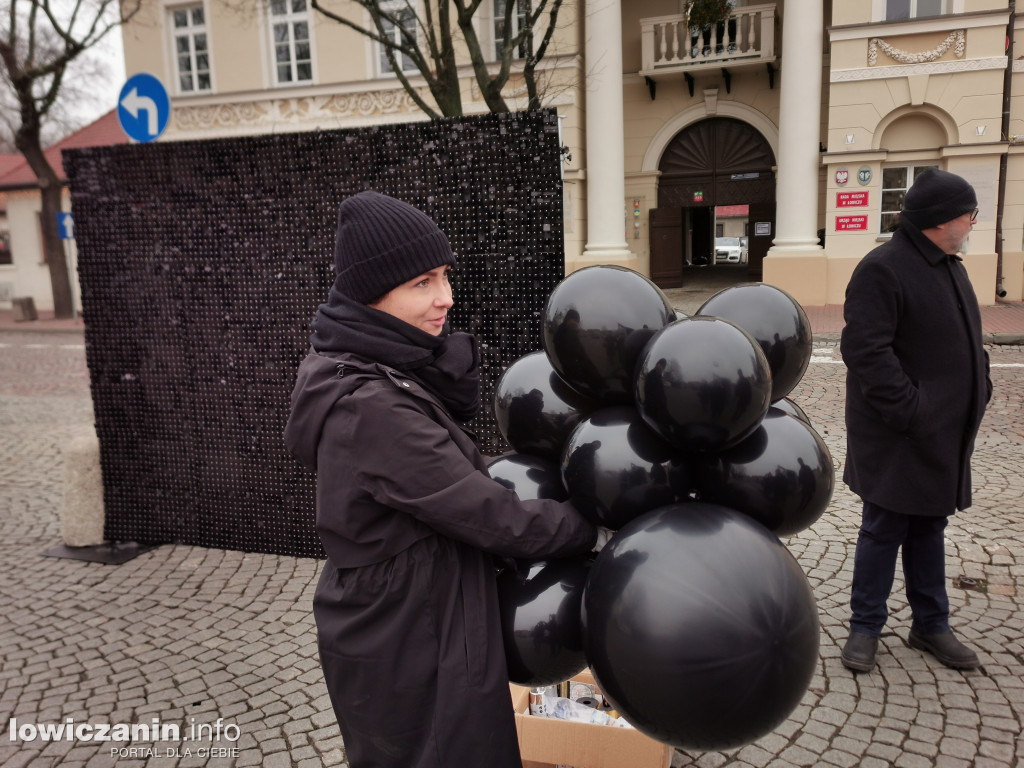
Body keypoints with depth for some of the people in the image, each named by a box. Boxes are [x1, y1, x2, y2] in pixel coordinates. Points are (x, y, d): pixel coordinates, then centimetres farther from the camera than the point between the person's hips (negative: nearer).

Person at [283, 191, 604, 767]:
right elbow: (489, 516, -25)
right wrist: (593, 530, -10)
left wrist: (450, 367, -16)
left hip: (397, 624, 9)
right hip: (406, 649, -9)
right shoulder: (373, 409, -30)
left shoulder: (379, 372, 0)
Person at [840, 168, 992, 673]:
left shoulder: (950, 266, 13)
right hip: (897, 439, -9)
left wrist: (979, 386, 8)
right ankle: (865, 627, 18)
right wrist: (909, 410, -23)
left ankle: (930, 626, 31)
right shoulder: (882, 270, -17)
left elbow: (969, 339, 22)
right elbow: (865, 350, -24)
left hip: (944, 436, 9)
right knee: (883, 530, 2)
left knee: (928, 528, 18)